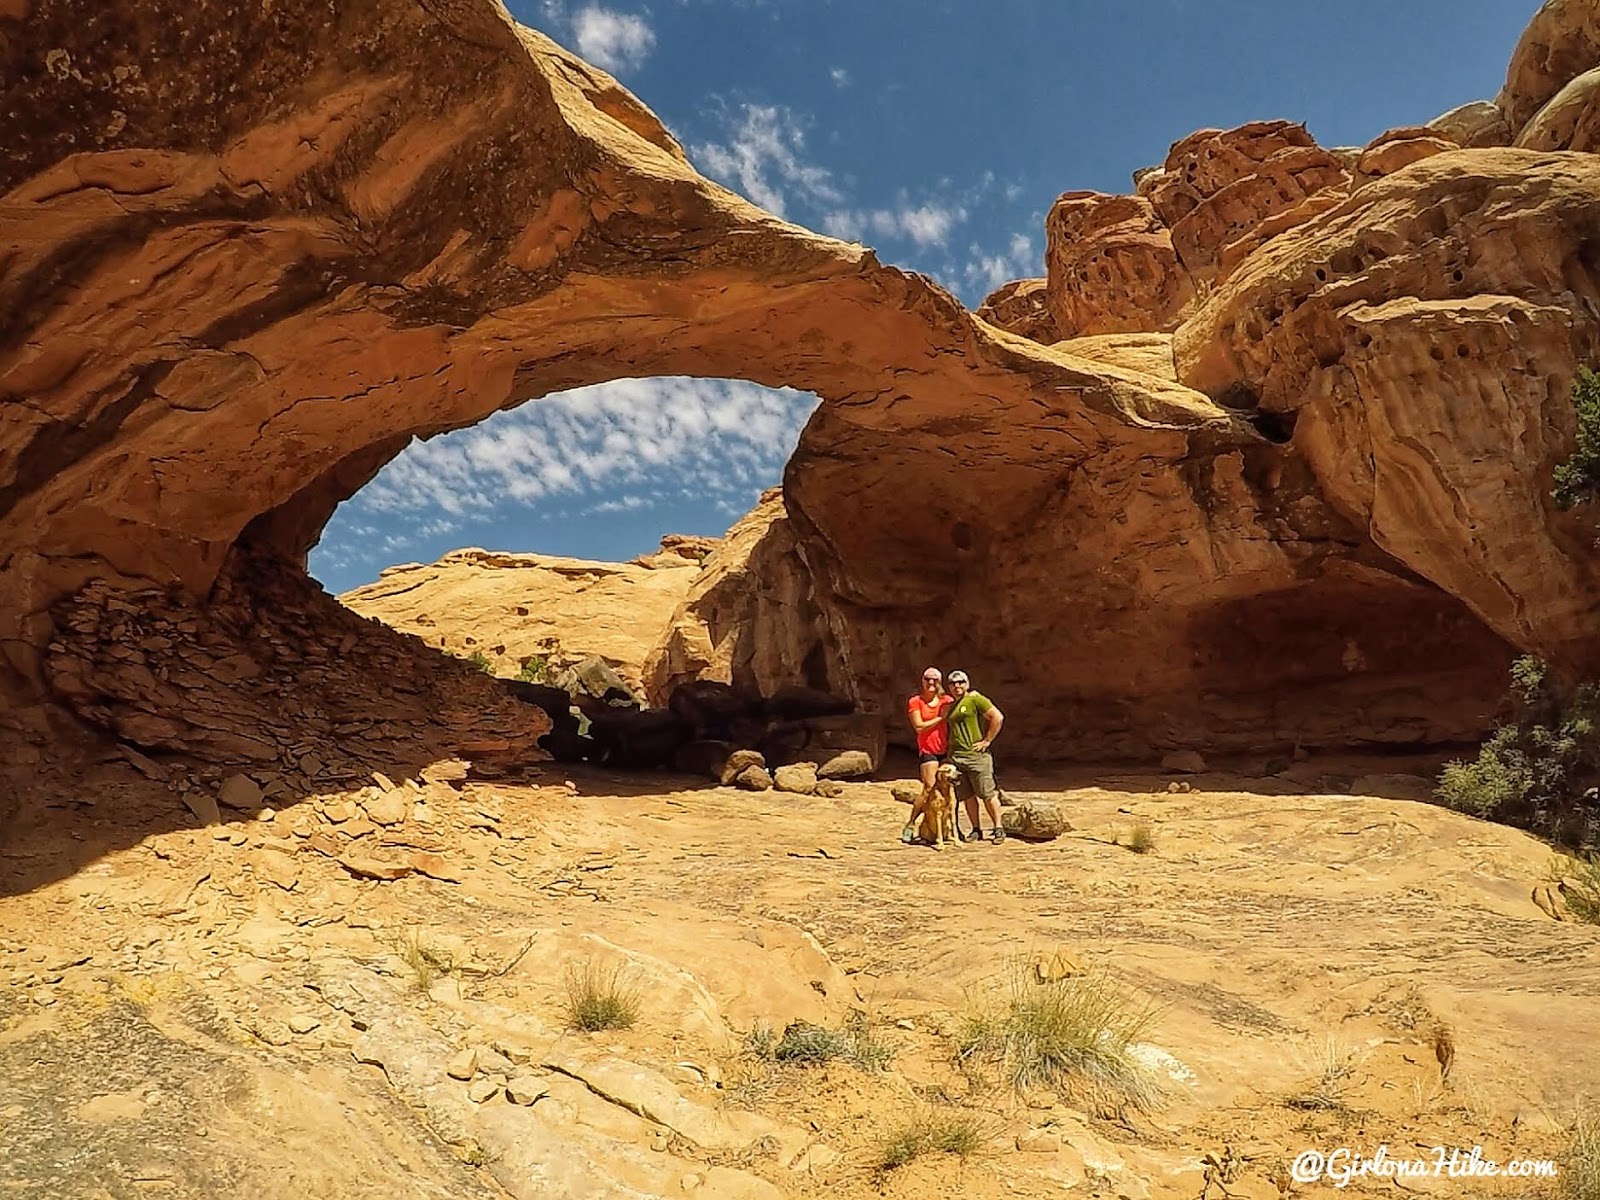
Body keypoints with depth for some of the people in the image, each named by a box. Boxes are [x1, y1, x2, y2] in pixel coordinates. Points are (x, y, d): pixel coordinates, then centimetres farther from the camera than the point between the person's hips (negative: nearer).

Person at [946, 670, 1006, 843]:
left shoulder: (975, 699, -5)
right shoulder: (950, 706, 17)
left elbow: (998, 717, -11)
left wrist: (987, 741, -10)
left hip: (975, 756, -7)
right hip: (955, 756, 7)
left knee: (987, 794, -3)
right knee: (968, 796, 9)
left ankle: (998, 828, 6)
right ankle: (976, 830, 16)